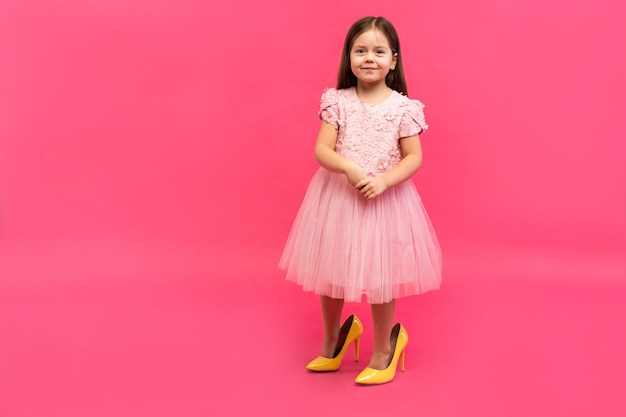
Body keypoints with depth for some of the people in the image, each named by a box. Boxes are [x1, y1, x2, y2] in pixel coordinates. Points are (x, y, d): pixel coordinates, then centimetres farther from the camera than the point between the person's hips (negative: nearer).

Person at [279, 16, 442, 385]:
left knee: (380, 276, 5)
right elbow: (322, 150, -7)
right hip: (337, 196, 2)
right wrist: (350, 169, -26)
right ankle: (333, 341, 38)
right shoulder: (337, 101, -3)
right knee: (330, 270, 13)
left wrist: (382, 182, -21)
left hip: (385, 198, -2)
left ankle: (383, 350, 27)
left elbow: (414, 158, -6)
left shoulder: (403, 107, -5)